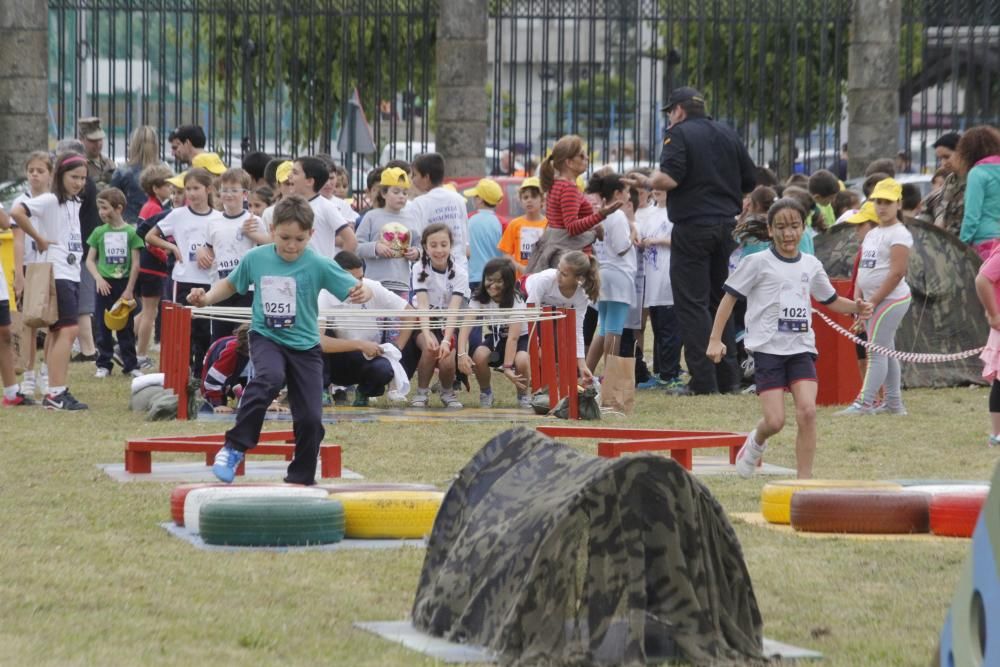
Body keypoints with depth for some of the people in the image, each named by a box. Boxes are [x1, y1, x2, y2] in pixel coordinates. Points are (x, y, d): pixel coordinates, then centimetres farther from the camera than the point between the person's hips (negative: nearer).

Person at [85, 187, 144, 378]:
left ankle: (131, 364, 9)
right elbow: (90, 260, 6)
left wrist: (129, 289, -6)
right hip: (105, 285, 2)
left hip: (124, 283, -2)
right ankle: (104, 365, 11)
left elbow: (135, 263, -2)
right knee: (103, 327, 5)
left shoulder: (131, 232, -3)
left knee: (126, 327, 3)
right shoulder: (99, 232, 4)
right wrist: (98, 278, -10)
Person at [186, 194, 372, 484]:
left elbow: (358, 289, -13)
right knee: (270, 377, -34)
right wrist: (207, 297, -3)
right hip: (266, 338, -1)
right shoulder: (255, 258, -6)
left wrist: (362, 294, -36)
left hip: (304, 345, 1)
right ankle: (234, 448, -23)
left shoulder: (318, 265, -12)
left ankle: (300, 481, 18)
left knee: (310, 419, -3)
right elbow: (231, 284, 14)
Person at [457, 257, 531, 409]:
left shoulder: (515, 301, -24)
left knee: (521, 361, -37)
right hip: (496, 339, 3)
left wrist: (507, 367, -43)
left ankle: (523, 395, -5)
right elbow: (466, 325, -29)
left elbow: (513, 337, -33)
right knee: (479, 355, -32)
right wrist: (462, 353, -46)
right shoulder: (479, 299, -15)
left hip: (520, 339, -3)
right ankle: (485, 393, -3)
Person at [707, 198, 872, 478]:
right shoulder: (758, 263, -3)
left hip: (801, 348, 3)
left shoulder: (811, 265, 10)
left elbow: (831, 300, 24)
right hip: (768, 348, -3)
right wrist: (715, 339, -6)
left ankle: (804, 481, -7)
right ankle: (756, 441, 28)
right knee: (775, 421, -9)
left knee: (807, 411, -14)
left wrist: (856, 307, 4)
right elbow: (730, 297, 0)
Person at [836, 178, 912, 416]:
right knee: (886, 352, 12)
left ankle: (865, 403, -13)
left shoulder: (898, 234, -11)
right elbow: (862, 270, 20)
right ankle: (894, 403, 17)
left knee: (876, 351, -11)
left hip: (891, 299, -9)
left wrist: (873, 302, -19)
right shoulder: (872, 234, 17)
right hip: (873, 301, 9)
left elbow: (897, 273, -18)